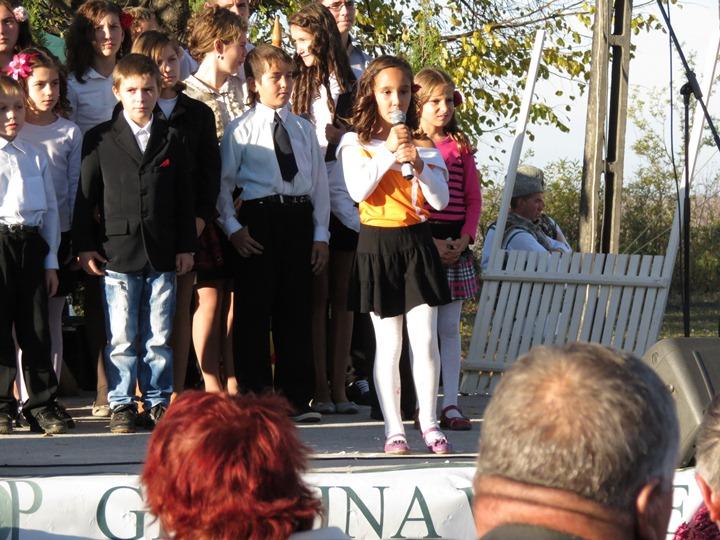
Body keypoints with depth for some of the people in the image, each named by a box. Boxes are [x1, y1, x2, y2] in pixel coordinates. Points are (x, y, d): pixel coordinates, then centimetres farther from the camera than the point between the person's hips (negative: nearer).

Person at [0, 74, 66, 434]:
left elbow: (50, 210, 14)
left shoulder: (35, 157, 11)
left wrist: (51, 260, 10)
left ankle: (42, 405, 10)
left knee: (36, 328, 4)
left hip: (31, 244, 4)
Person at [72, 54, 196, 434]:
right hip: (118, 253, -2)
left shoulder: (172, 141, 9)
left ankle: (158, 402, 13)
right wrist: (84, 245, -1)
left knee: (158, 338, 5)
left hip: (163, 256, 2)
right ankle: (121, 404, 6)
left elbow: (184, 197, 11)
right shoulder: (100, 140, 3)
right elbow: (86, 195, 4)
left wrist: (186, 246, 7)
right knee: (121, 338, -1)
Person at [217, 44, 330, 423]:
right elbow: (223, 183, 1)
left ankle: (295, 398, 11)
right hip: (259, 218, -4)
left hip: (299, 219, 4)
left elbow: (319, 182, 14)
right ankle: (255, 396, 5)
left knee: (295, 309, 6)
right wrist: (232, 228, -8)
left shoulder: (304, 129, 13)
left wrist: (320, 233, 8)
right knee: (254, 310, -2)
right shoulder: (241, 130, 0)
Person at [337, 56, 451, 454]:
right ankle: (393, 428, 6)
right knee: (389, 344, 1)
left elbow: (440, 200, 1)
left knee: (425, 339, -4)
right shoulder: (357, 143, 2)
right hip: (377, 243, -2)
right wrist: (389, 153, -16)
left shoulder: (424, 145, 9)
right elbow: (358, 190, -14)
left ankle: (428, 423, 6)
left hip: (417, 241, 2)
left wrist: (417, 163, -12)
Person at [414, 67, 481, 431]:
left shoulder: (460, 147, 10)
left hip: (455, 246, 4)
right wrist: (429, 241, -13)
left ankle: (450, 404, 6)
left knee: (450, 327, 4)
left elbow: (473, 199, 10)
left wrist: (463, 239, -5)